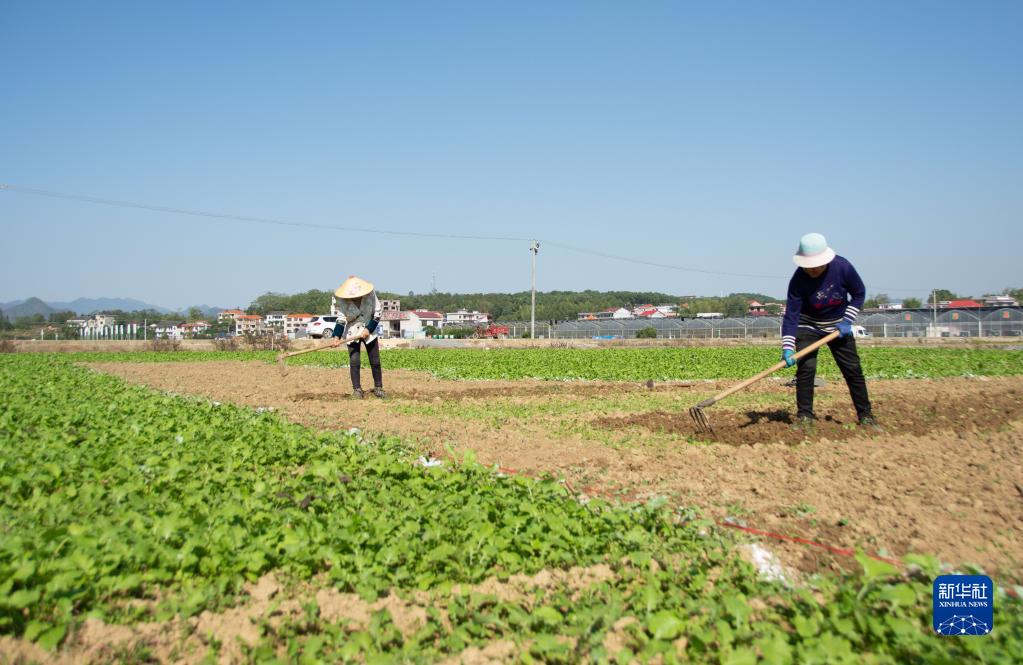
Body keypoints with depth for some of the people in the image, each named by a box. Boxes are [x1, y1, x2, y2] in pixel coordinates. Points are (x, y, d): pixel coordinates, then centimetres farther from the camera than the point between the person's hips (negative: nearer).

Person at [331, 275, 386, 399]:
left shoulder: (371, 295, -17)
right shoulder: (343, 301, -17)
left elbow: (377, 315, -9)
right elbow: (341, 320, -12)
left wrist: (368, 329, -16)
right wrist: (337, 336, -26)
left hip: (369, 331, 1)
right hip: (352, 333, -1)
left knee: (375, 361, 3)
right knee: (354, 361, -7)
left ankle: (378, 388, 15)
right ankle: (357, 389, 4)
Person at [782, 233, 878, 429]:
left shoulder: (842, 267, -23)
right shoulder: (798, 280, -26)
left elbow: (859, 294, -5)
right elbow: (791, 315, -25)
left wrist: (847, 321, -12)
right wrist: (787, 347, -33)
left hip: (838, 326, 2)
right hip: (808, 326, -2)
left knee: (853, 369, 2)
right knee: (806, 367, -16)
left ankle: (865, 415, 14)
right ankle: (804, 416, -4)